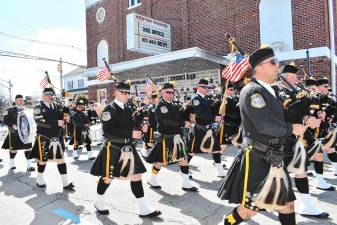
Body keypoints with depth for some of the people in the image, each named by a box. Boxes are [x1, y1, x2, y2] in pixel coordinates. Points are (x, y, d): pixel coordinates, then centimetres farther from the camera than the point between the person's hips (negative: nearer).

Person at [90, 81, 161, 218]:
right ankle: (99, 202, 35)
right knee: (107, 177, 10)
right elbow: (108, 131, -22)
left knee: (136, 176, 5)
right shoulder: (109, 109, -12)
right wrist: (131, 134, -25)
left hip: (128, 147, 7)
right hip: (113, 148, -6)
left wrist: (140, 128, -4)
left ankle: (144, 209, 13)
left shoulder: (128, 109, 9)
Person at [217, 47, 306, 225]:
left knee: (287, 202, 16)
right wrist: (292, 129, -11)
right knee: (252, 207, 2)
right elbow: (265, 125, -25)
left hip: (273, 157, 9)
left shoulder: (268, 91, 13)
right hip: (257, 158, -9)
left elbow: (277, 119, 15)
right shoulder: (253, 91, -17)